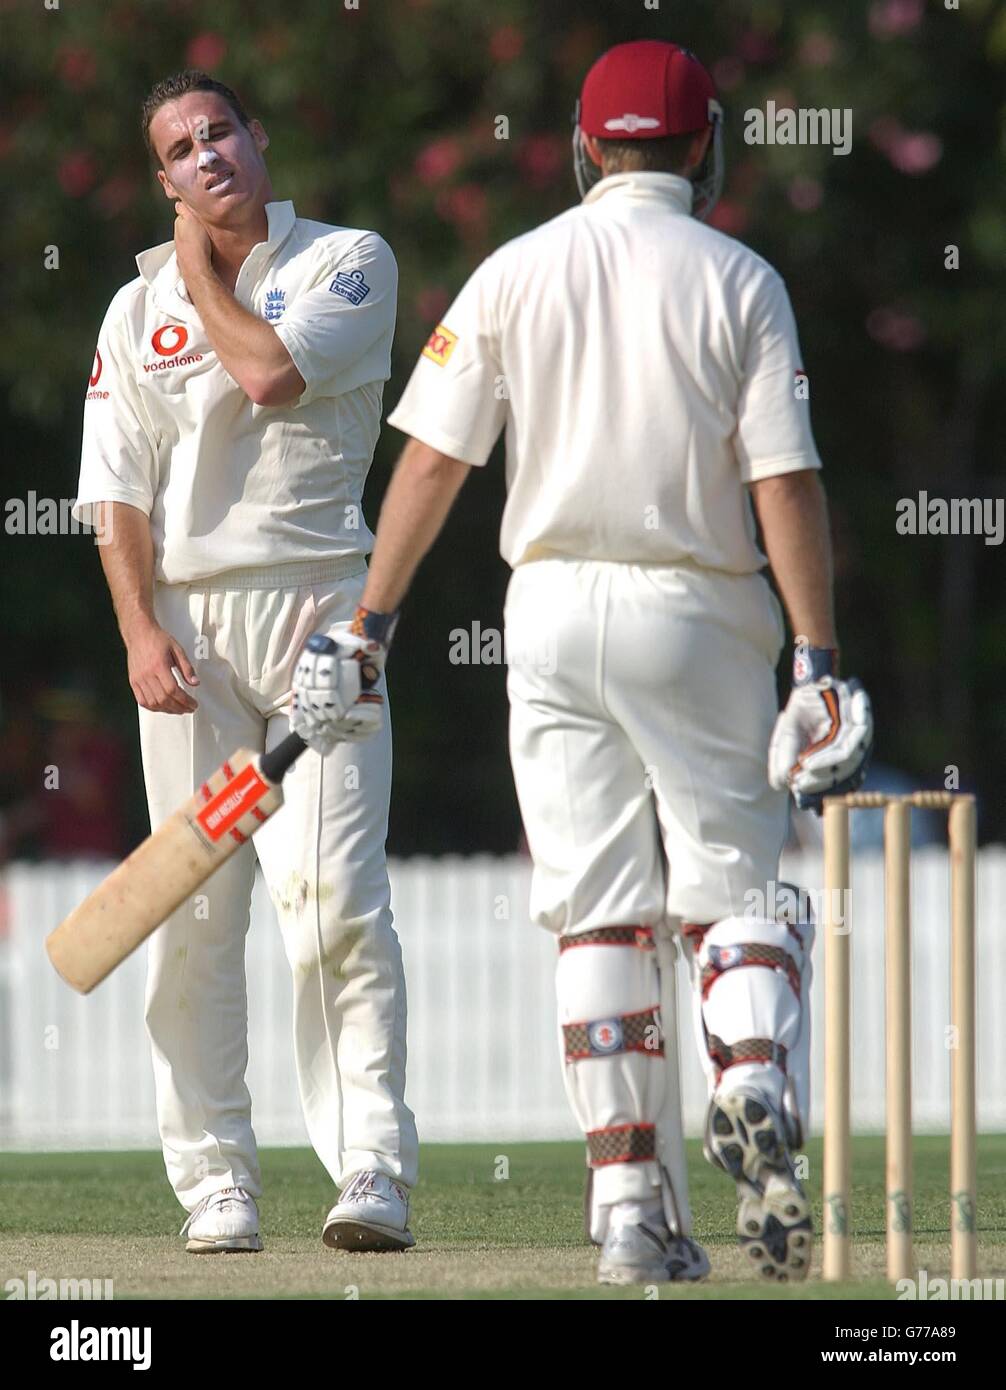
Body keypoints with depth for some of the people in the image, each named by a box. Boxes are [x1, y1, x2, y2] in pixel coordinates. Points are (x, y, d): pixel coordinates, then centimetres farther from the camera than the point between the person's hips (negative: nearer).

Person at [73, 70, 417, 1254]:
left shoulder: (348, 263, 5)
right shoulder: (139, 308, 15)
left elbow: (271, 372, -14)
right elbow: (118, 490, 8)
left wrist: (204, 276, 3)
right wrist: (140, 630, -6)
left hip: (317, 605, -3)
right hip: (185, 615, 3)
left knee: (332, 891, -14)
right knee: (193, 911, 0)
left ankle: (372, 1169, -18)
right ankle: (216, 1183, 4)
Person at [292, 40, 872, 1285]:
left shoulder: (516, 272, 3)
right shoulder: (738, 282, -3)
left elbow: (431, 462, 0)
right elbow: (785, 482, -9)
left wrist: (366, 631, 3)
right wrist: (818, 660, -9)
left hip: (555, 612, 2)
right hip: (700, 618, -2)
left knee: (599, 913, 5)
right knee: (731, 887, 7)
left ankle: (633, 1207, -1)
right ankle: (754, 1090, -23)